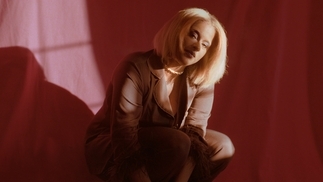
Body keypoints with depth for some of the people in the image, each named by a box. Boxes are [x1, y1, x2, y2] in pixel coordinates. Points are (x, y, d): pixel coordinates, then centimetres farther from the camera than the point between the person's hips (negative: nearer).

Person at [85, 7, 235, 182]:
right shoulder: (137, 68, -24)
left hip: (159, 151, 7)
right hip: (111, 151, -6)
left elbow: (195, 130, -15)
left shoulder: (201, 80, -8)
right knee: (177, 143, -32)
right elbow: (123, 135, -31)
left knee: (222, 147, -10)